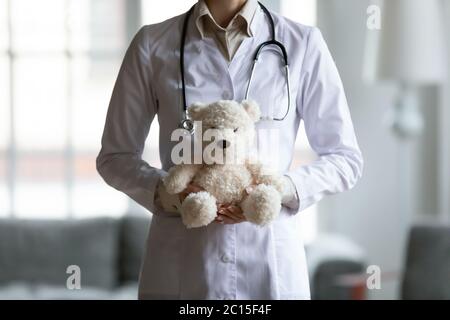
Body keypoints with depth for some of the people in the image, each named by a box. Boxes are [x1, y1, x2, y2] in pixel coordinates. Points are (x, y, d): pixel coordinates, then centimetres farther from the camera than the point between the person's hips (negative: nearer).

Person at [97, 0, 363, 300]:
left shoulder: (303, 43, -1)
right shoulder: (153, 44, 1)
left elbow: (345, 159, 3)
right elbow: (115, 157, 7)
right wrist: (164, 193, -13)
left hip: (272, 261, 0)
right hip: (180, 264, 1)